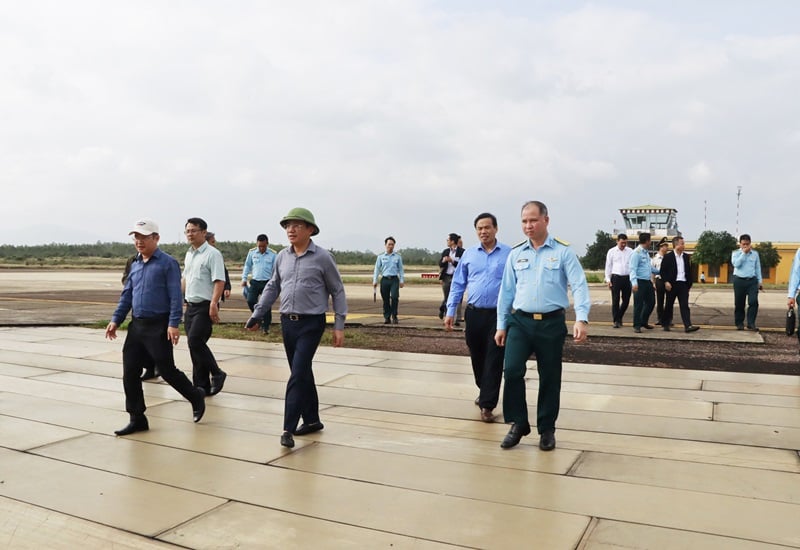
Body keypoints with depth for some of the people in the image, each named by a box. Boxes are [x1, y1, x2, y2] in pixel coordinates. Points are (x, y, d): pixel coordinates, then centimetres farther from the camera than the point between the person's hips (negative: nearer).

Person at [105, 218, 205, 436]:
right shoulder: (135, 265, 13)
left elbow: (175, 296, -12)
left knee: (167, 371, -1)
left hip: (159, 326, -7)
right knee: (130, 373, 4)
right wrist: (116, 320, 10)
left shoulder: (168, 263, -7)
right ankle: (137, 419, 15)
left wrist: (174, 324, -20)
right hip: (136, 326, 7)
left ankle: (196, 397, 23)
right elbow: (126, 295, 18)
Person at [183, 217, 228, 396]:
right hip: (190, 306, 8)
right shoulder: (189, 254, 15)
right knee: (194, 345, 8)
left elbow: (219, 281, -18)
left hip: (205, 306, -8)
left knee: (195, 341, -16)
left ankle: (217, 374, 2)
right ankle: (202, 385, 16)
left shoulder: (212, 254, -10)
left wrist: (214, 304, -25)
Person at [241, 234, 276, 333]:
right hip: (254, 282, 3)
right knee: (250, 301, -5)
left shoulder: (272, 254, -3)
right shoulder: (252, 252, 3)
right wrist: (244, 278, 7)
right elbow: (247, 266, 13)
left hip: (267, 283, -2)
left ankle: (266, 327, 8)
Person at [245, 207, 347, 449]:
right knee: (302, 373, 13)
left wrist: (339, 326, -6)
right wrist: (257, 314, 12)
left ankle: (288, 428, -5)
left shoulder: (322, 257, -7)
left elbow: (337, 292, -2)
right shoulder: (282, 256, 7)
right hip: (287, 322, 5)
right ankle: (312, 420, 27)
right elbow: (272, 287, 17)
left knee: (298, 374, -10)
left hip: (311, 323, -5)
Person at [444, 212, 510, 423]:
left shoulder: (509, 254, -3)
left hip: (498, 315, -3)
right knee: (477, 358, 16)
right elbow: (458, 285, 9)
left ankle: (487, 405, 6)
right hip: (474, 314, 4)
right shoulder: (469, 254, 6)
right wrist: (450, 311, 5)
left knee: (493, 361, -2)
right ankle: (484, 392, 38)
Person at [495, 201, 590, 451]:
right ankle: (518, 423, 9)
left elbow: (579, 286, -9)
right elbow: (506, 290, 11)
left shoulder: (563, 252, -1)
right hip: (520, 321, 2)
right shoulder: (515, 254, 8)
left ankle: (546, 430, 25)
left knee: (549, 378, 8)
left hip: (551, 323, -2)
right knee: (512, 370, -11)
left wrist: (581, 319, -22)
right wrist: (501, 325, 10)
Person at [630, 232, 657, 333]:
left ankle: (644, 322, 30)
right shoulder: (636, 253, -13)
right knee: (638, 304, -3)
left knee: (651, 302, 15)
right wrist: (634, 283, -31)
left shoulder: (646, 253, 14)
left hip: (648, 282, 9)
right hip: (639, 282, -9)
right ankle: (637, 326, 7)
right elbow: (633, 269, -20)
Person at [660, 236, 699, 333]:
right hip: (672, 284, -3)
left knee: (685, 305, -4)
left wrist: (689, 284, 11)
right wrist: (666, 282, -17)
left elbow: (689, 271, 14)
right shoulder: (668, 257, -4)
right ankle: (665, 324, 21)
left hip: (683, 284, 4)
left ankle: (688, 326, -11)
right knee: (669, 305, 8)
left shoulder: (686, 257, 11)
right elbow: (663, 271, -6)